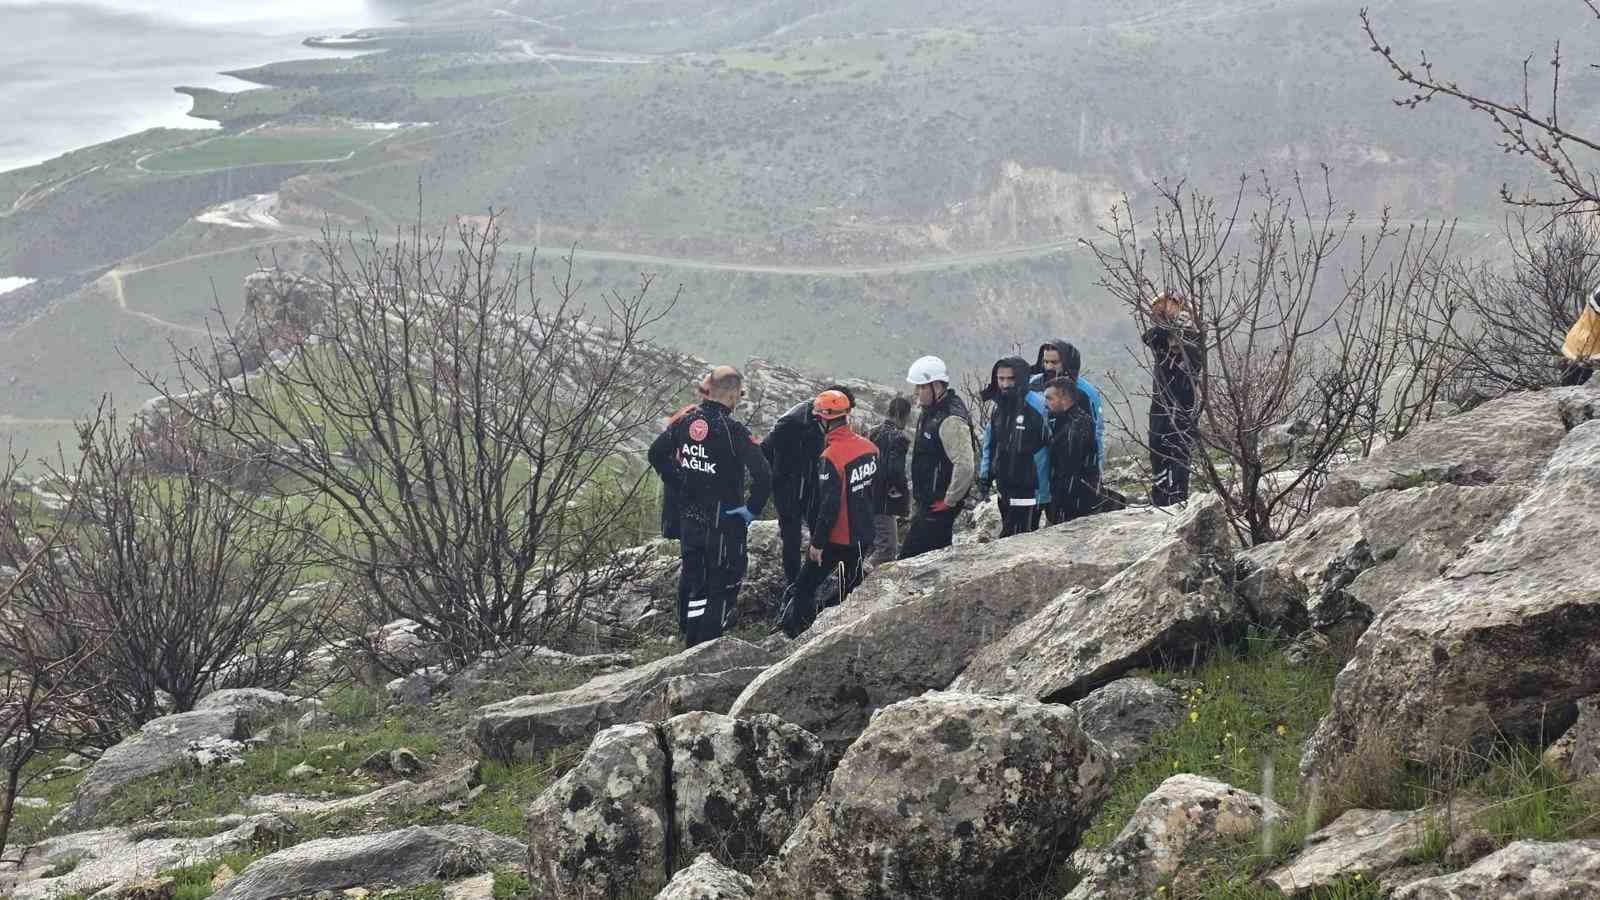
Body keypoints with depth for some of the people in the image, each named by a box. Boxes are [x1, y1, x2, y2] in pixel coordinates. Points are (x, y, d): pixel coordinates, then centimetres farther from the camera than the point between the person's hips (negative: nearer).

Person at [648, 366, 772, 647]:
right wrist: (752, 509, -13)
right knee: (723, 585, 7)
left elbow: (656, 454, 12)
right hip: (725, 523, -6)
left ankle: (690, 642, 30)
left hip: (688, 517, 6)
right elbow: (763, 476, -28)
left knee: (691, 581, 19)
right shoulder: (732, 431, -21)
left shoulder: (685, 421, -2)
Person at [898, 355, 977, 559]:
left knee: (909, 559, -11)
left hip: (939, 506, -10)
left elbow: (965, 466, -29)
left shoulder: (950, 421, -21)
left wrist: (949, 501, -19)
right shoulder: (929, 414, 12)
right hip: (927, 502, 10)